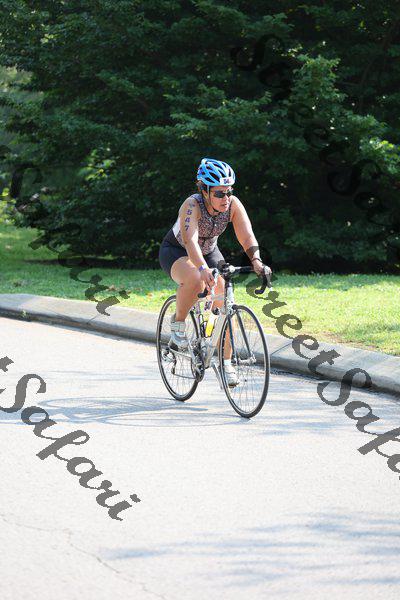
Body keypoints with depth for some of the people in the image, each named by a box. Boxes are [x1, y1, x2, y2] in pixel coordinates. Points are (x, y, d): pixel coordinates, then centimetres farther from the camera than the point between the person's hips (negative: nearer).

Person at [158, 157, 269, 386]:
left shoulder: (233, 205, -22)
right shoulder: (192, 205, -34)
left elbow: (247, 236, -29)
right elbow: (190, 240, -48)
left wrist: (256, 261, -48)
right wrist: (203, 269, -63)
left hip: (209, 252, 5)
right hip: (176, 252, -5)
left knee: (225, 301, -13)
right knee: (196, 280, -38)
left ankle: (226, 363, -2)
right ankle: (178, 323, -12)